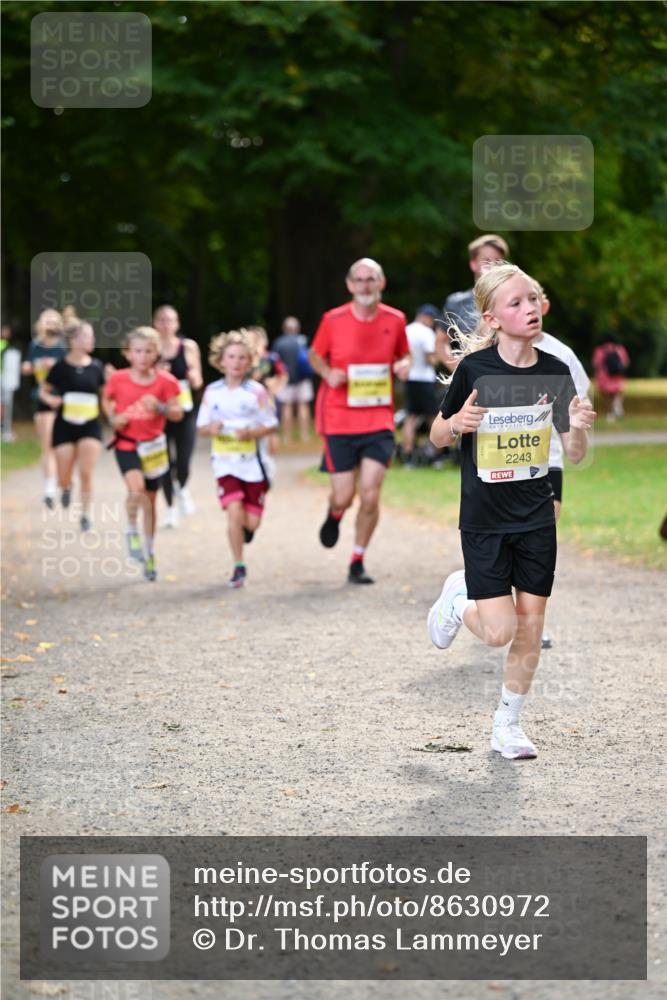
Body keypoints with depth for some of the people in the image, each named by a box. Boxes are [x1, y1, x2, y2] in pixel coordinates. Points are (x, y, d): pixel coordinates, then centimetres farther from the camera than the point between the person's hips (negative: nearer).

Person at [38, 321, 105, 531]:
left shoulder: (96, 367, 1)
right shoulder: (61, 367, -6)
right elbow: (43, 391, 5)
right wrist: (50, 400, -14)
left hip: (90, 426, 1)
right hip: (65, 426, -1)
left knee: (86, 473, -9)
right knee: (63, 479, 2)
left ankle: (85, 513, 7)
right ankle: (66, 488, 39)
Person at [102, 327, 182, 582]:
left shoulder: (165, 381, -6)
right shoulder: (118, 379, -7)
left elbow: (178, 413, -3)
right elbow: (107, 401, 11)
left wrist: (160, 407, -22)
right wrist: (113, 419, -7)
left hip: (153, 445, 2)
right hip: (126, 444, -2)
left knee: (150, 501, 12)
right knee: (136, 489, -27)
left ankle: (149, 554, 27)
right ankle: (132, 532, 1)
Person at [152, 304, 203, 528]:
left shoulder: (189, 347, 2)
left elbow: (197, 383, 10)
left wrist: (194, 377, -13)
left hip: (184, 412, 0)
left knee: (183, 465, -8)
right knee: (166, 464, 2)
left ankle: (182, 489, 28)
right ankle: (170, 507, 23)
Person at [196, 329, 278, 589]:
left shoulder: (257, 391, -5)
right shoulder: (212, 392, 2)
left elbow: (271, 425, -1)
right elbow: (201, 426, 9)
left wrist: (251, 433, -18)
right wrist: (211, 429, -14)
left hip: (252, 462, 0)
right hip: (225, 462, 0)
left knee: (251, 521, 2)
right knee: (234, 511, -16)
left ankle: (245, 528, 42)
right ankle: (239, 567, -5)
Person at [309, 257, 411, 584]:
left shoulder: (395, 320, 0)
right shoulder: (333, 320, -4)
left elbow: (403, 354, 17)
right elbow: (315, 355, 10)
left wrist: (403, 365, -6)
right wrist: (327, 373, -10)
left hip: (379, 421, 1)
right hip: (339, 420, -1)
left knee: (370, 496, -8)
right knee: (343, 497, 0)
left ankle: (357, 563, 9)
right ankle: (334, 515, 40)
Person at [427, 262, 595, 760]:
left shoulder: (555, 372, -3)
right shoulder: (475, 369, -13)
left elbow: (574, 455, 4)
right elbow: (438, 436, 0)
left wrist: (578, 428, -18)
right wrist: (456, 424, -22)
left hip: (537, 518, 3)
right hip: (484, 519, -3)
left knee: (531, 628, 4)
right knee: (499, 631, -8)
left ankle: (508, 723, 22)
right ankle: (459, 597, 25)